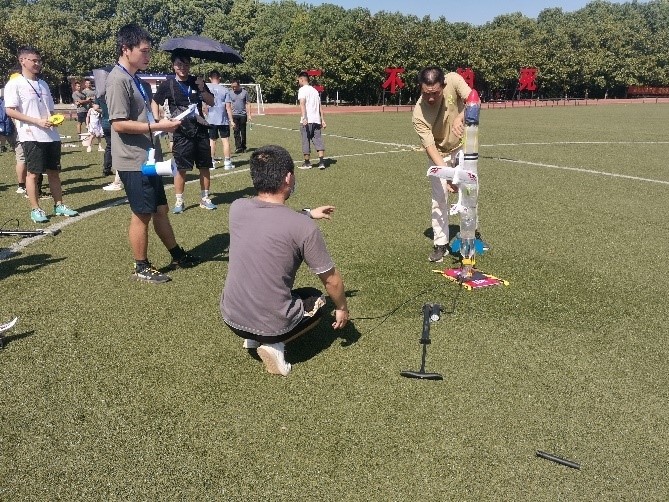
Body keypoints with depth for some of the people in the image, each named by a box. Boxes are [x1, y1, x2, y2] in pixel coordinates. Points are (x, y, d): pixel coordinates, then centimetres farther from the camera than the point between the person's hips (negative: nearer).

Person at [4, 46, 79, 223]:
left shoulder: (43, 84, 17)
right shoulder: (15, 84, -3)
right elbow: (10, 111, -10)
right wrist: (37, 121, -17)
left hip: (52, 135, 6)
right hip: (31, 137, -6)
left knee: (54, 171, 10)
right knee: (33, 173, -1)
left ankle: (59, 205, 18)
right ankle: (35, 209, 7)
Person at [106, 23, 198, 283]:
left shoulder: (137, 81, 14)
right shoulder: (117, 80, -14)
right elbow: (119, 124, -21)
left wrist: (163, 122, 9)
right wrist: (158, 126, -19)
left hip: (148, 158, 9)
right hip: (133, 161, -9)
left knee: (160, 209, 17)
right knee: (142, 214, 1)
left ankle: (177, 255, 30)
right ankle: (141, 267, 15)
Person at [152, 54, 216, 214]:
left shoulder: (197, 81, 6)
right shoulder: (168, 84, 0)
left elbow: (211, 102, 4)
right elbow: (155, 103, 10)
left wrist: (202, 89, -11)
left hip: (201, 130, 3)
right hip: (181, 132, -3)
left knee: (204, 166, 6)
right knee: (181, 168, -1)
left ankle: (205, 199, 18)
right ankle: (179, 201, 10)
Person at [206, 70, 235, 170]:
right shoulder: (224, 90, -3)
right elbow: (228, 107, -5)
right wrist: (231, 120, 0)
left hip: (211, 120, 2)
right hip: (223, 120, -2)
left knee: (212, 140, 9)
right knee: (225, 140, 4)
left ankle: (211, 162, 11)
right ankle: (227, 162, 5)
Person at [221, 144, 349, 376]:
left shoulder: (237, 208, -7)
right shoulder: (303, 227, -21)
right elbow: (331, 280, -7)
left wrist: (307, 213, 24)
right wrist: (342, 308, 12)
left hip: (231, 318, 5)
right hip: (272, 326, -5)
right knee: (316, 299, 26)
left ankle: (253, 338, 17)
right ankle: (275, 345, 5)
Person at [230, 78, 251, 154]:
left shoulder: (244, 92, 1)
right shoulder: (230, 94, 3)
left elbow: (247, 104, 4)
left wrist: (249, 115, -1)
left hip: (243, 115, 0)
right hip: (235, 115, 0)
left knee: (243, 132, 5)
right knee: (236, 131, -5)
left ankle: (243, 147, 14)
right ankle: (238, 147, -4)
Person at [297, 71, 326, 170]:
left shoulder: (302, 90, -2)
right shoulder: (315, 90, 20)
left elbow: (302, 104, -18)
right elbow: (320, 107, 18)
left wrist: (304, 117, -28)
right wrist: (322, 120, 18)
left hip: (307, 121, -6)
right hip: (317, 120, 6)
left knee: (306, 142, 3)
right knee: (318, 141, 4)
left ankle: (307, 163, 9)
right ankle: (321, 162, -6)